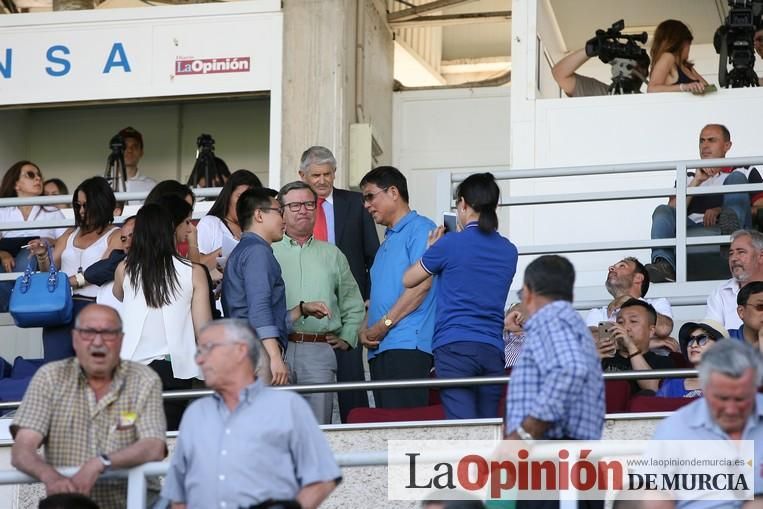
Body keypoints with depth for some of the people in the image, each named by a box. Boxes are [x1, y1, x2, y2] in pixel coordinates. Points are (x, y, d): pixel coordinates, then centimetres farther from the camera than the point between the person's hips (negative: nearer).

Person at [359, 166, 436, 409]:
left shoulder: (420, 228, -2)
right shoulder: (388, 241, 27)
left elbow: (422, 284, -13)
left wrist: (385, 324, -14)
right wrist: (365, 329, 7)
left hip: (407, 345, -9)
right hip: (379, 348, 9)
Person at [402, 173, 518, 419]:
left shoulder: (451, 244, -3)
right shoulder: (509, 251, 12)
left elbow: (408, 280, 10)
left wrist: (433, 249, 26)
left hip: (454, 346, -5)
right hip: (493, 350, 5)